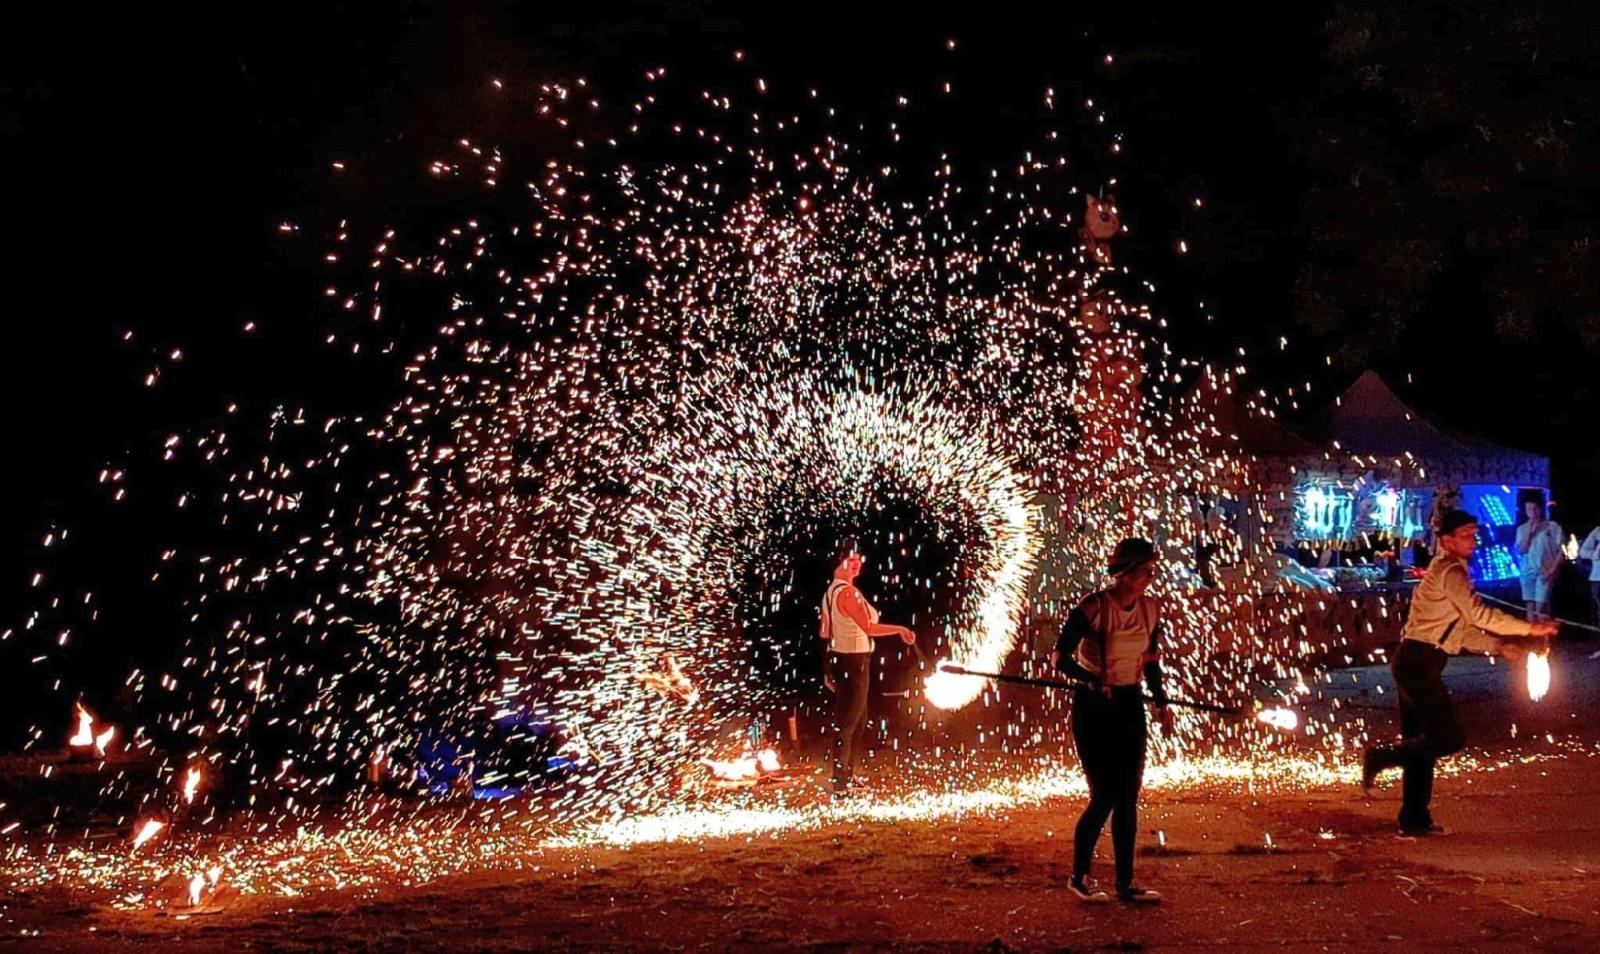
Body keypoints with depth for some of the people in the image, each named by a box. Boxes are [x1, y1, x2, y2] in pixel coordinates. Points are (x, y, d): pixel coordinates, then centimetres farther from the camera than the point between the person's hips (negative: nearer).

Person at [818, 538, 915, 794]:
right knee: (847, 723, -3)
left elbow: (824, 632, 17)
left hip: (839, 658, 10)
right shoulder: (848, 592, -19)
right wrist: (900, 629, -18)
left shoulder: (831, 591, 12)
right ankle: (840, 782, 2)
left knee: (858, 721, 19)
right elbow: (868, 627, -26)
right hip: (853, 661, -10)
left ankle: (847, 776, 27)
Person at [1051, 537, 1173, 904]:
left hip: (1130, 706, 6)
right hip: (1094, 708, -5)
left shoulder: (1150, 608, 2)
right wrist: (1091, 679, -24)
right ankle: (1078, 877, 13)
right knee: (1104, 795, -6)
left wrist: (1161, 702, 3)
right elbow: (1059, 656, -12)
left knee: (1128, 798, 6)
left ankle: (1125, 883, 16)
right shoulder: (1092, 608, -16)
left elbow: (1151, 660, 13)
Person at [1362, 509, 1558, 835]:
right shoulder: (1450, 573, -11)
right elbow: (1479, 613, -22)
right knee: (1449, 738, -11)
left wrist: (1499, 646, 12)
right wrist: (1531, 628, -18)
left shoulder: (1448, 573, 20)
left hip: (1415, 662, 11)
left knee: (1423, 740, 13)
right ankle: (1381, 756, -2)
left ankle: (1415, 820, 18)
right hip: (1419, 663, -11)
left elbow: (1462, 630, 22)